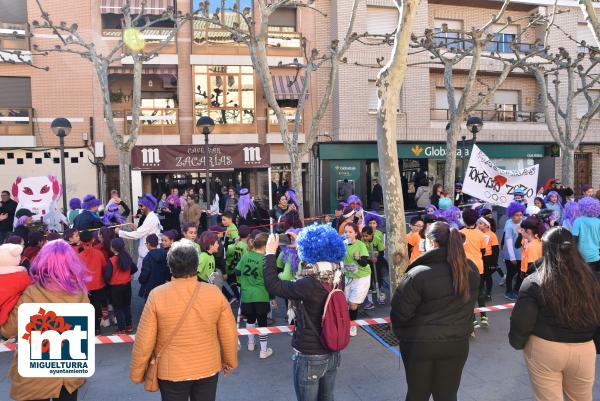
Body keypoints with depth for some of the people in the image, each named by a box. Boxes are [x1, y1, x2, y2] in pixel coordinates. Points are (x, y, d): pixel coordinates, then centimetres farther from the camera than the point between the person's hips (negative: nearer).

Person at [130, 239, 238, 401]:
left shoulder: (157, 295, -17)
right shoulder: (214, 293, -13)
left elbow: (144, 341, -11)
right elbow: (229, 334, -4)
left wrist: (136, 373, 4)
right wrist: (230, 361, 13)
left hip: (171, 372, -1)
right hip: (208, 368, 1)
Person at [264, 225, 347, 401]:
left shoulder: (309, 286, -28)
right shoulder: (336, 279, -5)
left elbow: (272, 285, -23)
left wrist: (270, 253, -13)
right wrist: (299, 246, 18)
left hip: (309, 357, -6)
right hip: (332, 354, 6)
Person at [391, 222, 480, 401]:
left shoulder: (417, 274, -23)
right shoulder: (471, 269, -5)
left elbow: (400, 312, -15)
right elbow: (466, 304, 8)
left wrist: (400, 332, 3)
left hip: (419, 344, -3)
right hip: (457, 343, 4)